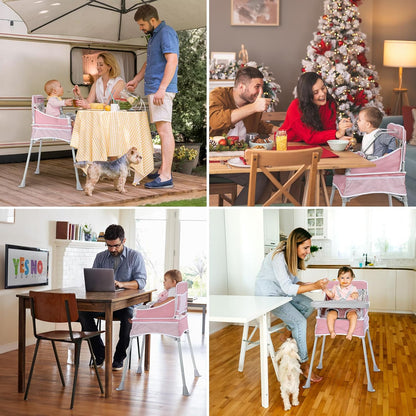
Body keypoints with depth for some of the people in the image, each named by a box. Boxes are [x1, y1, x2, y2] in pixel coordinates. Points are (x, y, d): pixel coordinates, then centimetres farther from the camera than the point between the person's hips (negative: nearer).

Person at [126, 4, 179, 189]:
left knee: (164, 130, -14)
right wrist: (135, 80, 28)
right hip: (154, 89, 11)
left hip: (161, 90, -11)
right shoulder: (154, 35, 22)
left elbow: (172, 61, -21)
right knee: (163, 131, 12)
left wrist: (161, 89, -27)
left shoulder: (167, 33, -10)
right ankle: (163, 170, 19)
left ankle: (166, 177, -18)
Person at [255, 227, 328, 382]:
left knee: (309, 306, -9)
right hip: (268, 296, -9)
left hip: (282, 292, 9)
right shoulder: (278, 258, -28)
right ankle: (304, 364, -10)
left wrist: (314, 284, -8)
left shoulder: (292, 257, -1)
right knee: (299, 321, -20)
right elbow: (288, 288, -30)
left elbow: (294, 282, 7)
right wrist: (314, 286, -31)